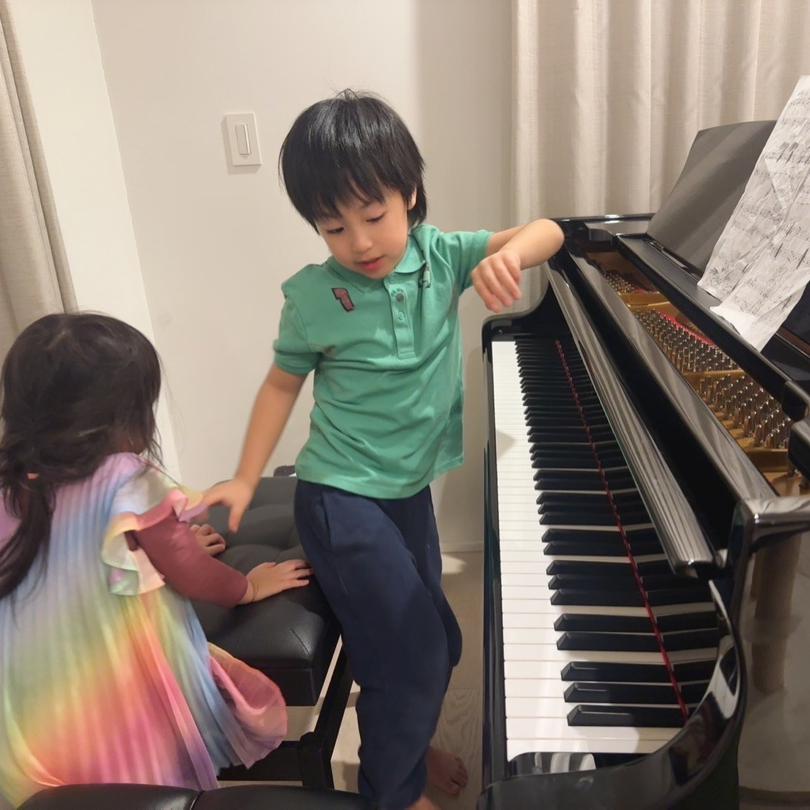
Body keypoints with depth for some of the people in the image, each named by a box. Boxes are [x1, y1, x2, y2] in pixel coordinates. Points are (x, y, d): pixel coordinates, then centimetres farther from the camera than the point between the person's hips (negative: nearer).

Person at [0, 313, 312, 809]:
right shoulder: (126, 481, -19)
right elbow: (195, 579, -10)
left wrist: (164, 546, 21)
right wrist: (250, 587, 9)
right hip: (123, 711, -6)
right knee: (255, 698, 13)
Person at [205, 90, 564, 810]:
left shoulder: (440, 256, -7)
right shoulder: (312, 298, -13)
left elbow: (547, 233, -12)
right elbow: (283, 383, 0)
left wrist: (507, 254, -35)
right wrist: (245, 480, 0)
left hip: (409, 489, 5)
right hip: (341, 500, -5)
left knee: (434, 639, 21)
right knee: (415, 650, -2)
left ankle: (404, 741, 51)